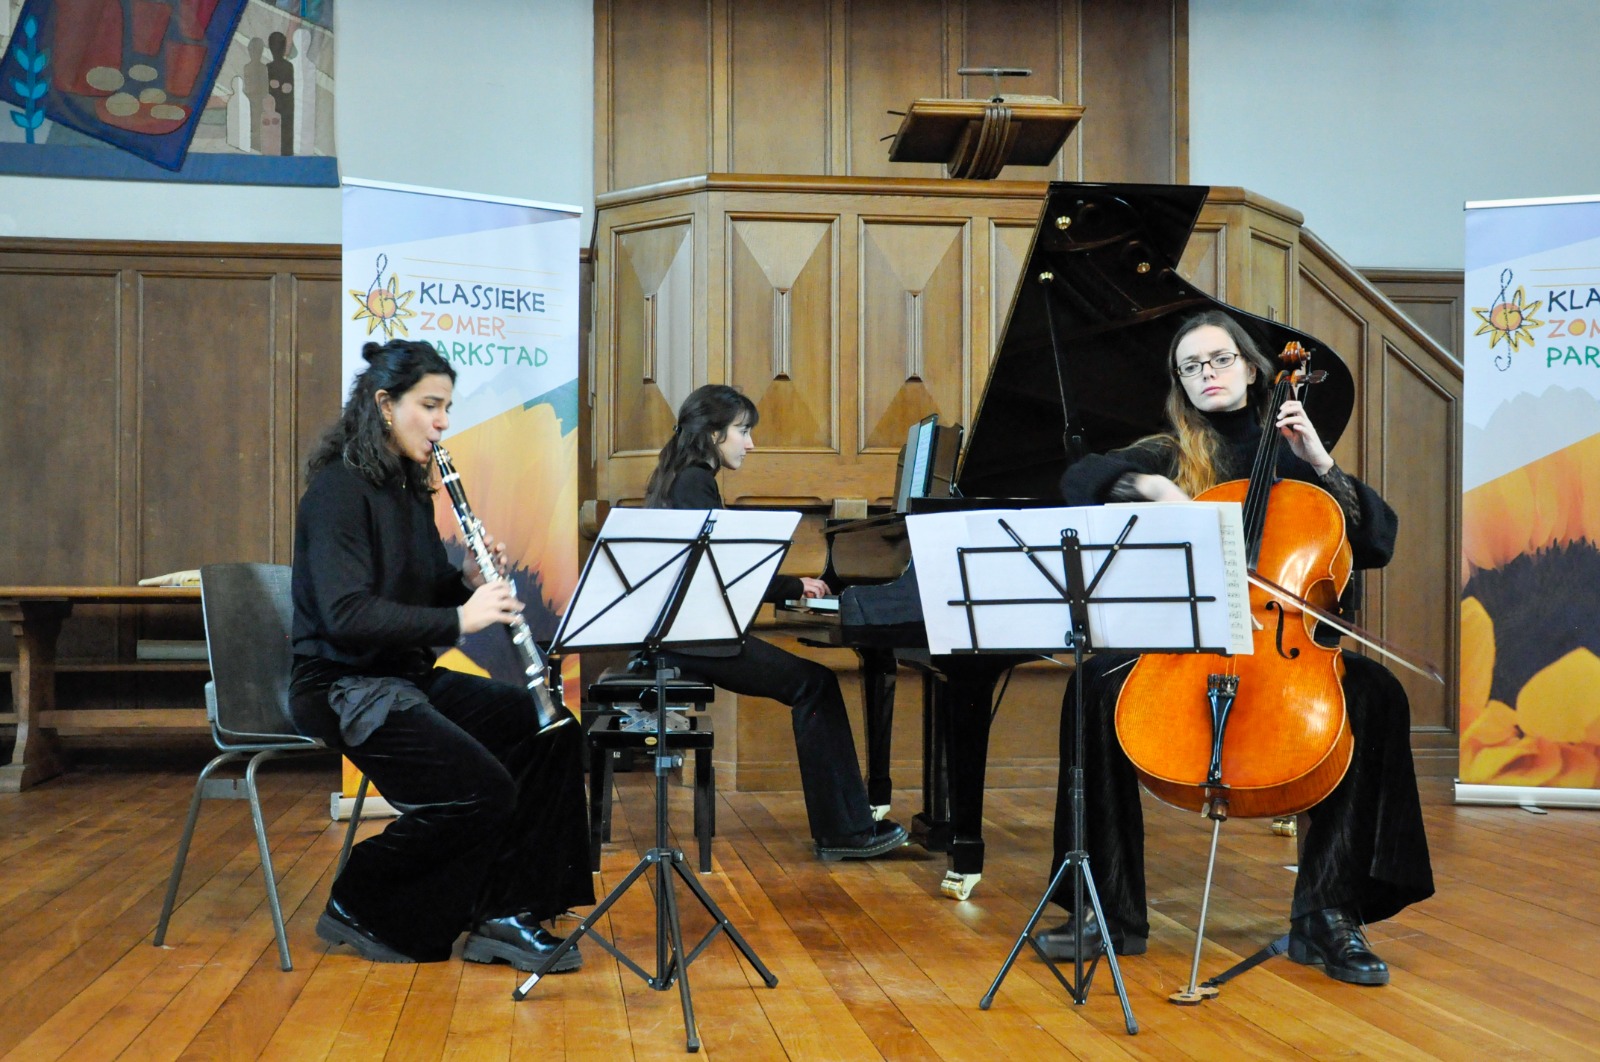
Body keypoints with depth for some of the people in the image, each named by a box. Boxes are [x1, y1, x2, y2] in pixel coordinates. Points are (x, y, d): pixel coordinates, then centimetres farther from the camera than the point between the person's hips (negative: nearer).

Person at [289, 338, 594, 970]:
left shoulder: (408, 488, 13)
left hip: (410, 676, 9)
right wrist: (460, 617, -28)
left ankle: (506, 914, -2)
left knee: (553, 732, -5)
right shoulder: (338, 490, -15)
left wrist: (468, 583, -4)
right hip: (344, 687, -9)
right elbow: (347, 616, -25)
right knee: (481, 790, -24)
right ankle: (360, 911, -1)